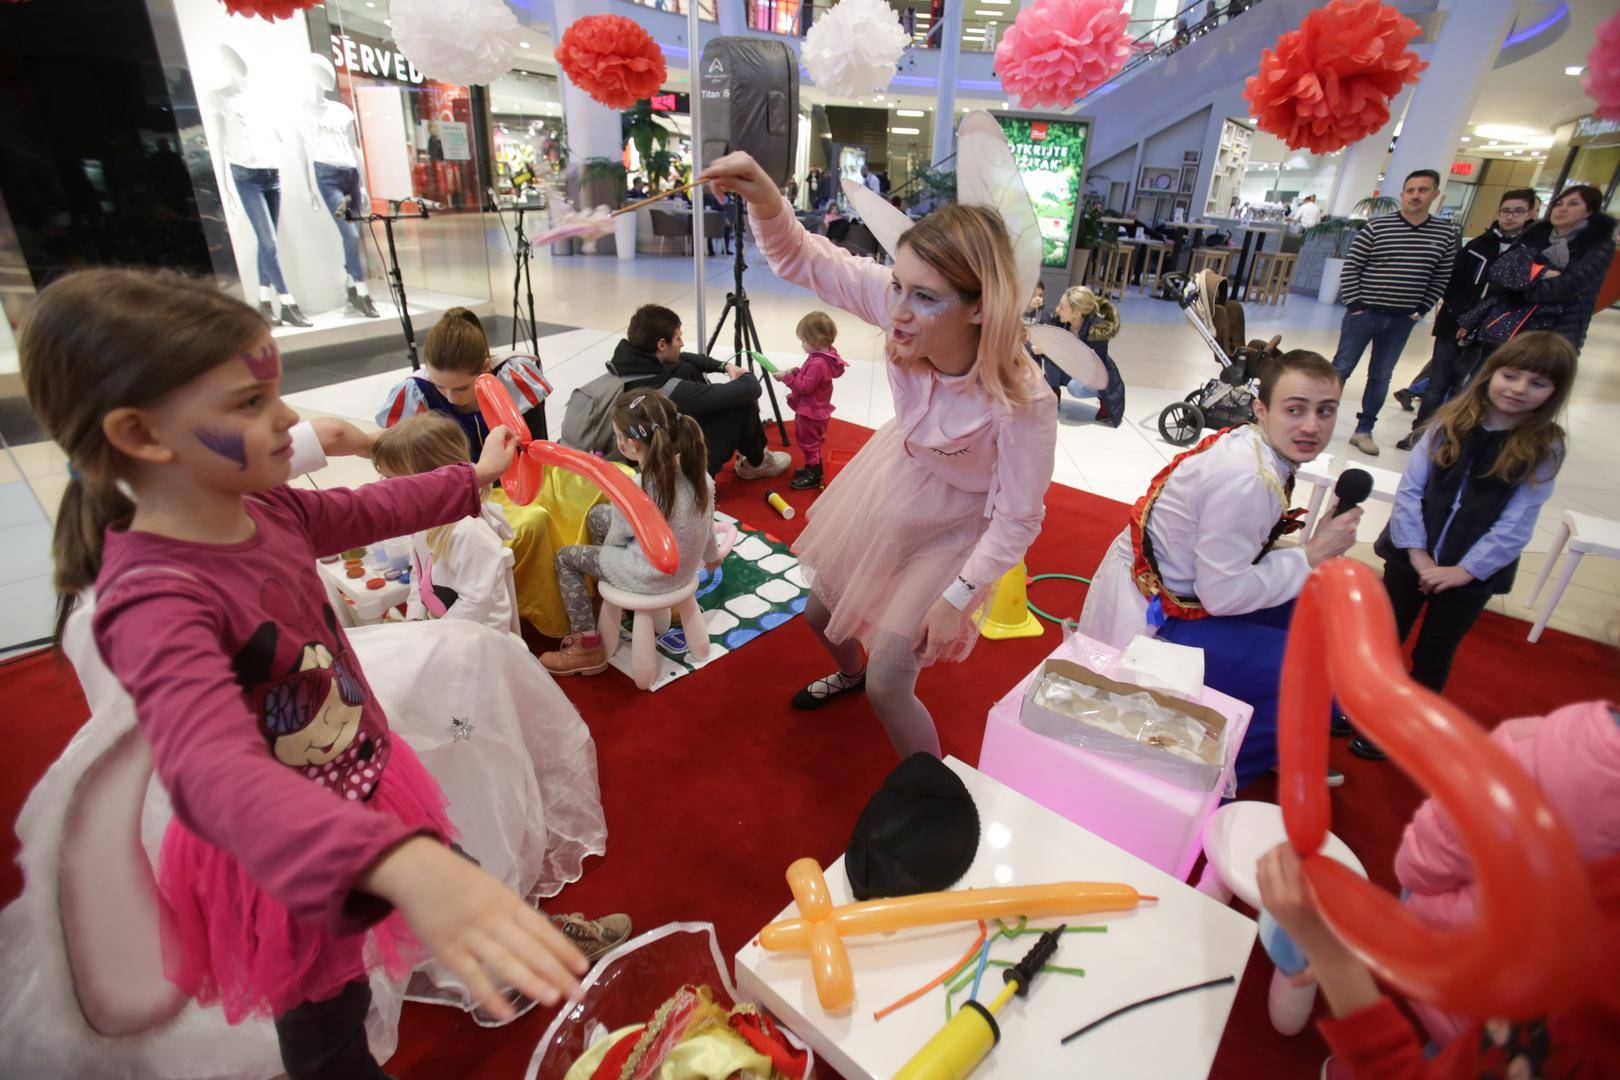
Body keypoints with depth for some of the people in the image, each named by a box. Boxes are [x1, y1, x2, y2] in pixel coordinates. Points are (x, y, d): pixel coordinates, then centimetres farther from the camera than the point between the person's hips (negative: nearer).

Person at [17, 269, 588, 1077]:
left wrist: (473, 477, 25)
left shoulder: (267, 512, -10)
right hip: (283, 857, -7)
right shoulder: (156, 596, -35)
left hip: (358, 791, 7)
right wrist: (404, 865, -67)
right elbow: (213, 770, -51)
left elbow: (374, 510, 11)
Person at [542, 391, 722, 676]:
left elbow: (615, 542, -12)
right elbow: (708, 523, 2)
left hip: (651, 578, -7)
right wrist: (712, 556, 22)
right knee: (597, 515, 20)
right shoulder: (697, 471, -15)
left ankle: (589, 647, 16)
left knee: (566, 558, 14)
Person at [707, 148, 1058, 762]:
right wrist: (764, 200, -38)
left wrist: (957, 598, -21)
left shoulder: (1022, 403, -38)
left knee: (888, 687, -5)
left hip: (949, 527, -5)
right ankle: (850, 674, 64)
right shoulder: (903, 301, -28)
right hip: (890, 482, 6)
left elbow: (1017, 519, -24)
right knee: (822, 614, 25)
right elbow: (800, 259, -18)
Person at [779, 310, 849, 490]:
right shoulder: (824, 355, 1)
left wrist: (787, 377, -22)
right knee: (811, 442, 24)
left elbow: (805, 387, -29)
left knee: (809, 442, 5)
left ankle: (813, 476, 17)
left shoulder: (818, 363, -30)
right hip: (813, 409, 10)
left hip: (810, 413, -10)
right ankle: (813, 468, 40)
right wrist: (796, 371, -1)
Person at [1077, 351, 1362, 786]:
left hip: (1176, 589, 9)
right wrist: (1310, 556, -14)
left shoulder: (1247, 443, 1)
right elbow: (1222, 594, -21)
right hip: (1152, 620, -9)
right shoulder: (1247, 481, -26)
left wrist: (1314, 552, 1)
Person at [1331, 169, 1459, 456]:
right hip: (1364, 313, -3)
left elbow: (1441, 278, 8)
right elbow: (1351, 267, -5)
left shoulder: (1446, 233, 3)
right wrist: (1354, 304, -9)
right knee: (1341, 368, 2)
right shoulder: (1377, 227, -7)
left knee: (1381, 377, 10)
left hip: (1402, 320, 3)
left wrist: (1421, 310, 1)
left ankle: (1364, 430, 19)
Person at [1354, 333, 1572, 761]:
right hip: (1411, 556, 1)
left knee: (1433, 657, 12)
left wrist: (1465, 570, -15)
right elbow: (1409, 488, -7)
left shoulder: (1544, 449, -6)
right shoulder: (1452, 422, -4)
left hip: (1473, 571, -1)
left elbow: (1515, 525, -9)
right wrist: (1417, 553, -12)